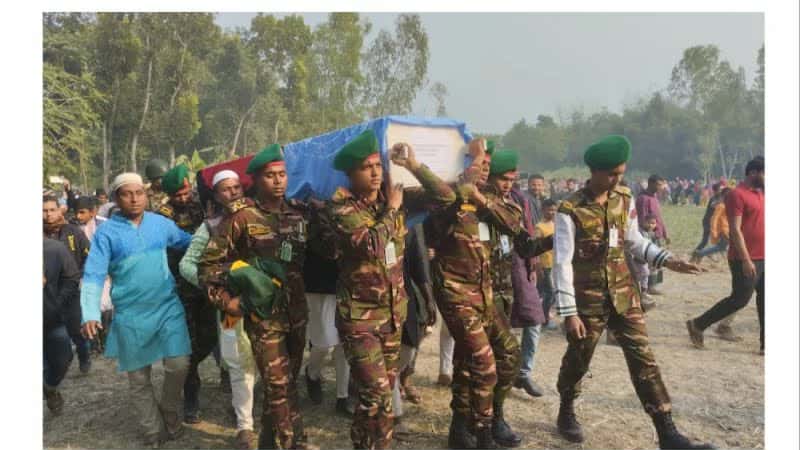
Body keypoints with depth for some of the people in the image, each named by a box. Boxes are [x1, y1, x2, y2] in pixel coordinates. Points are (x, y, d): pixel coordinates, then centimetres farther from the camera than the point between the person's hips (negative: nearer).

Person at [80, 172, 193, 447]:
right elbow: (93, 276, -11)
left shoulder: (161, 223, 1)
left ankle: (169, 411, 28)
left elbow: (190, 243, 14)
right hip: (131, 315, -1)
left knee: (179, 365, -2)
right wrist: (91, 315, -22)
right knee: (139, 379, 10)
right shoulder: (106, 232, -6)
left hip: (168, 307, 1)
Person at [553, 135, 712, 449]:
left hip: (623, 293, 5)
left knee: (643, 360, 3)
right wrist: (568, 312, -19)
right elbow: (562, 263, -17)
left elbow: (634, 241, 14)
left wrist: (666, 260, -1)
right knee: (578, 361, 12)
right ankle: (566, 413, 36)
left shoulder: (624, 199, 1)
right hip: (588, 298, -4)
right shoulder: (570, 210, -17)